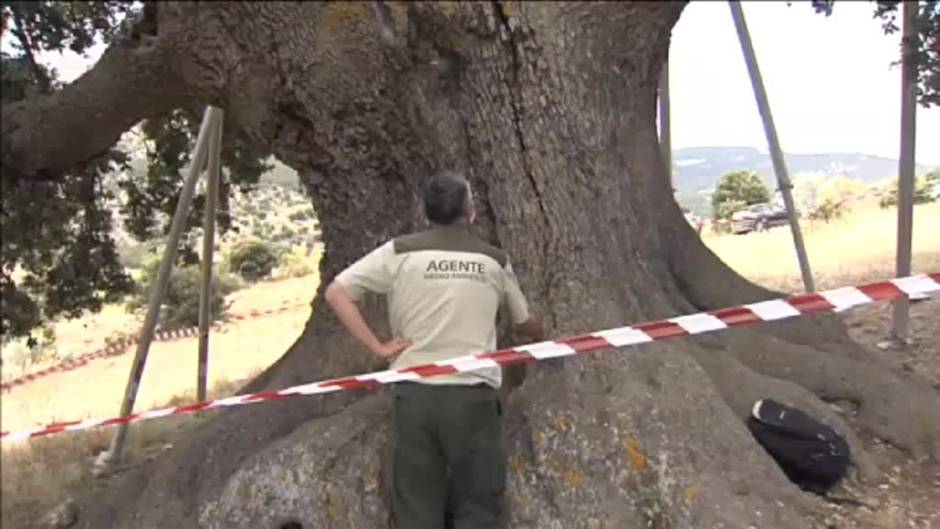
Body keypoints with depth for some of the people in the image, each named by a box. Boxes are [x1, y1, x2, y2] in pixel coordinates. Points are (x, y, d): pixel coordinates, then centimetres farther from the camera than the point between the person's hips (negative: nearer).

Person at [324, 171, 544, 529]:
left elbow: (335, 293, -5)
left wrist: (377, 347, -1)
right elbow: (526, 325, 20)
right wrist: (545, 339, 42)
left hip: (415, 393, 0)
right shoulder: (494, 261, 5)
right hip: (473, 395, 0)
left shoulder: (399, 252, 0)